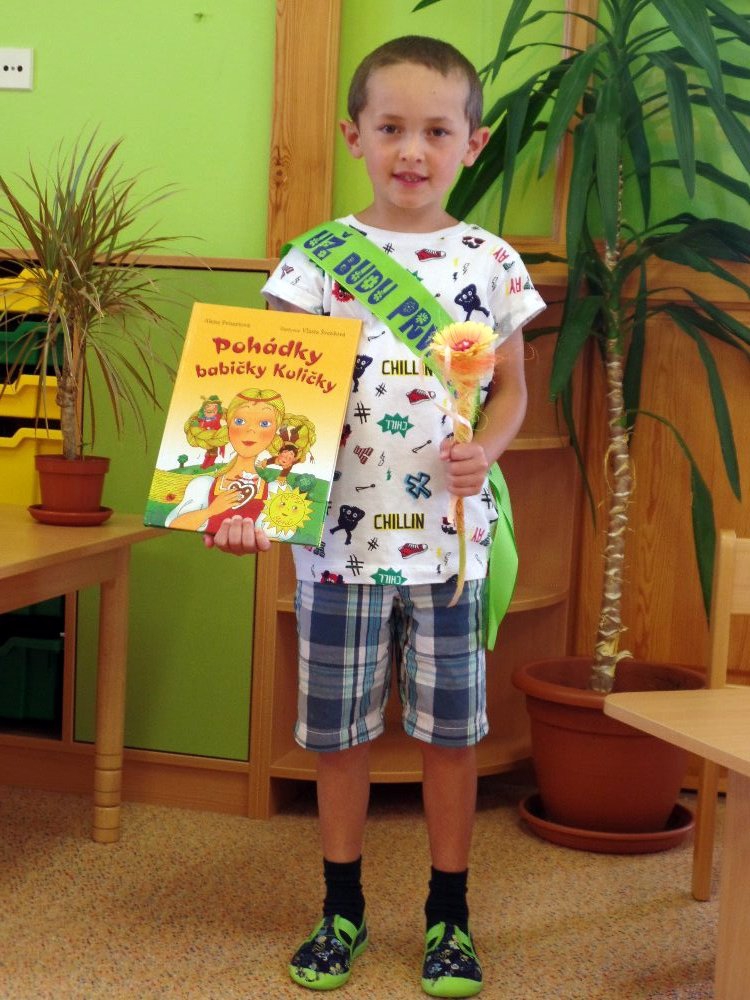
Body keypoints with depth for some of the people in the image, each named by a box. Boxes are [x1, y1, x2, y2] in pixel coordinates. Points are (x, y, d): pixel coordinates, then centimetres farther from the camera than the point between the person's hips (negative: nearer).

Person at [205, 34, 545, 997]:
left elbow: (511, 387, 9)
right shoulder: (317, 259, -2)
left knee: (450, 731, 10)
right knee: (338, 731, 10)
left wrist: (486, 449, -12)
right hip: (342, 532, 0)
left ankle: (449, 916, 26)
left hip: (451, 534, 1)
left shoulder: (491, 262, 2)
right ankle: (342, 909, 29)